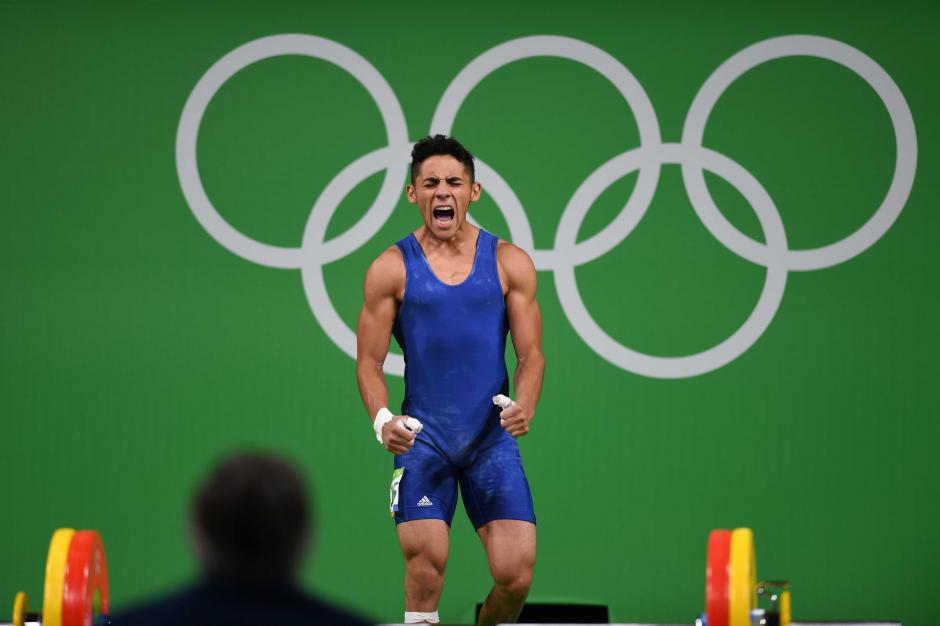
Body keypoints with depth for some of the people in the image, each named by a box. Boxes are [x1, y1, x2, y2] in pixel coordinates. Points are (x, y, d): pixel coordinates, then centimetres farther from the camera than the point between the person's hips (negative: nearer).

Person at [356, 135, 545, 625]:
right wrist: (381, 418, -17)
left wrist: (524, 405, -16)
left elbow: (531, 354, 4)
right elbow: (369, 360, 2)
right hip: (422, 437, -1)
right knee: (425, 565, -11)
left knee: (516, 573, -6)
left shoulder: (509, 263, 4)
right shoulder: (392, 268, 1)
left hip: (493, 436, 1)